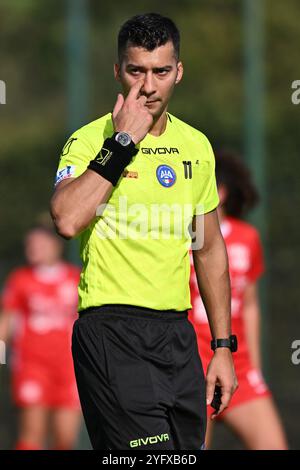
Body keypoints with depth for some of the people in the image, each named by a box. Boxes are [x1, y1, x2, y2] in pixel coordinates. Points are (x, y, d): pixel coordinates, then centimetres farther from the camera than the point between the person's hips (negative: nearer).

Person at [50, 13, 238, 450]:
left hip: (178, 333, 6)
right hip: (113, 328, -6)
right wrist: (122, 142, -21)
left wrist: (223, 347, 17)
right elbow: (67, 220, -26)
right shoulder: (90, 140, -7)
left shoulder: (196, 146, 12)